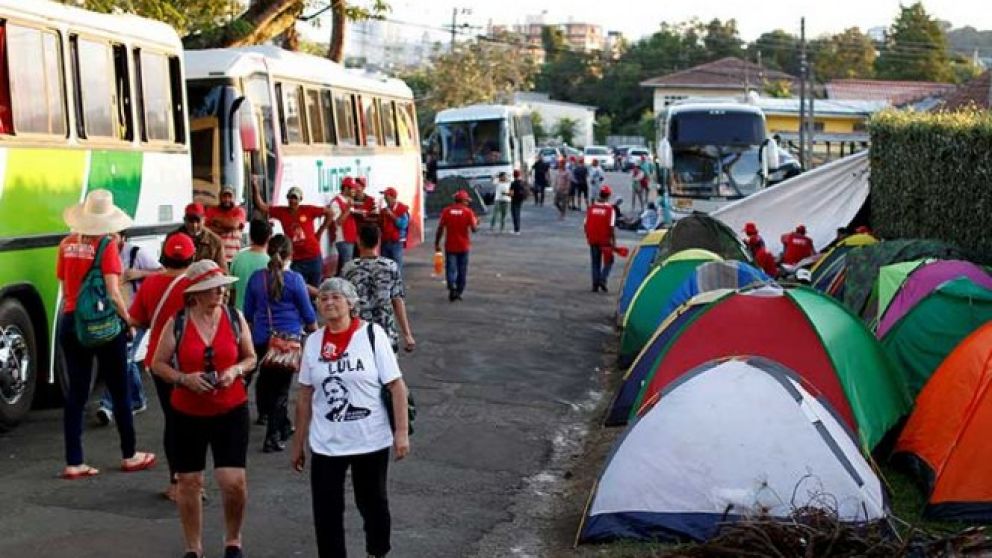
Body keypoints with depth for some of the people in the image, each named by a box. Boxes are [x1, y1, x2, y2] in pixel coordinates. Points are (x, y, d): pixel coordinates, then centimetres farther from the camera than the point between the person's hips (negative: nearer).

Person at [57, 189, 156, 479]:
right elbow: (112, 293, -16)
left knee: (76, 393, 9)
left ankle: (73, 463, 9)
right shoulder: (106, 246, -12)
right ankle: (129, 456, 21)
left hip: (71, 322, 5)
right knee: (119, 392, 10)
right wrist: (128, 319, -3)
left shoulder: (67, 244, 3)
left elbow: (65, 289, 8)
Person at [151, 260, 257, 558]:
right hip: (188, 413, 0)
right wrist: (184, 378, -16)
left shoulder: (235, 318, -2)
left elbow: (250, 357, 9)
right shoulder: (176, 323, -6)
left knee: (234, 482, -7)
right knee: (189, 482, 8)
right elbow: (158, 363, 1)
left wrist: (236, 371, -13)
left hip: (231, 411, 0)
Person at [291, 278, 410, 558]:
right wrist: (298, 442, 9)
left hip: (371, 441, -2)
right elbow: (305, 396, 7)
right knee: (326, 510, 2)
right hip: (325, 444, 2)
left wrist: (402, 432, -14)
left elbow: (397, 386, -9)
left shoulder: (372, 335, -8)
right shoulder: (313, 342, 2)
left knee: (372, 503, 15)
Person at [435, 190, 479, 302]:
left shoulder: (446, 211, -3)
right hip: (463, 246, 0)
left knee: (450, 268, 2)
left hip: (450, 246, 0)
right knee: (462, 270, 12)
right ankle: (459, 292, 18)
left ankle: (452, 287, -20)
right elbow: (474, 229, -10)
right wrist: (477, 223, 12)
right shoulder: (468, 212, -7)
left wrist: (437, 243, 2)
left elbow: (440, 228, -5)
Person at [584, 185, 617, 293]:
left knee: (595, 262, 13)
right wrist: (614, 240, -7)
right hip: (605, 240, -4)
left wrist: (588, 237, 15)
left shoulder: (591, 207, 0)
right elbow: (611, 227, -14)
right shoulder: (610, 209, -12)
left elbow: (586, 224, 3)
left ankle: (595, 284, 11)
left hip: (593, 239, 4)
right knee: (608, 261, 11)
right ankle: (603, 280, -6)